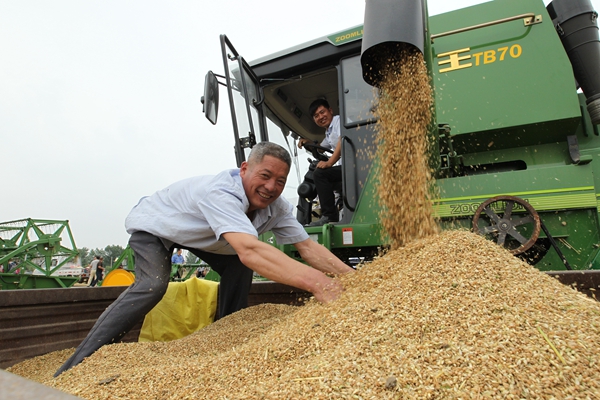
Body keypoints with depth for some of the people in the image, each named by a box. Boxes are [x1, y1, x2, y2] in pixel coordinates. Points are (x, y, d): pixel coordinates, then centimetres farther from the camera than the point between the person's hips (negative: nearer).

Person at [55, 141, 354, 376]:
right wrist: (315, 283, -66)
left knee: (239, 269, -6)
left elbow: (307, 245, -23)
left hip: (194, 234, 7)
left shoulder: (276, 207, -20)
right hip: (152, 226, -7)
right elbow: (250, 250, -60)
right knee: (153, 285, -27)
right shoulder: (220, 193, -45)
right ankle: (79, 364, -14)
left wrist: (350, 275, -36)